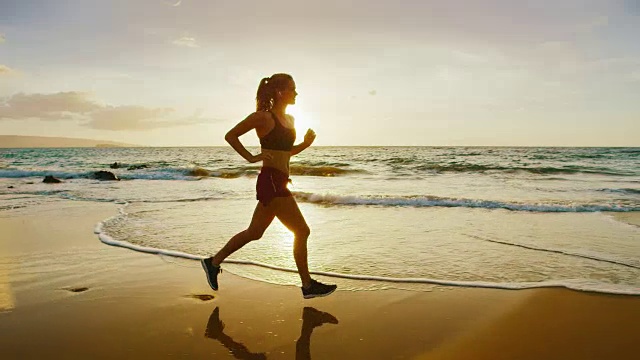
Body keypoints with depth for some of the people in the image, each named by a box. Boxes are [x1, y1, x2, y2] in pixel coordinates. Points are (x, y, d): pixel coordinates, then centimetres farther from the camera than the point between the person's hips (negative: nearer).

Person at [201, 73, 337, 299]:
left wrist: (306, 143, 7)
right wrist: (251, 157, -13)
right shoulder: (263, 117, -9)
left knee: (254, 232, 16)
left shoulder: (290, 119, 15)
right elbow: (230, 136, -7)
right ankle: (308, 286, 8)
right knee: (302, 231, -4)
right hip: (270, 181, -9)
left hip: (279, 183, 9)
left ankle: (213, 262, 29)